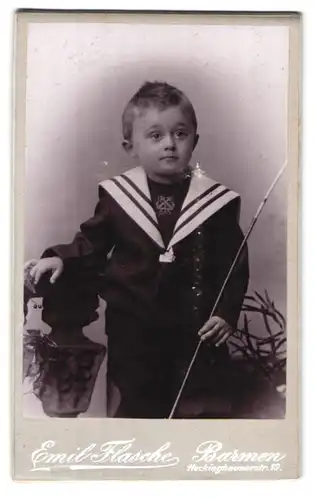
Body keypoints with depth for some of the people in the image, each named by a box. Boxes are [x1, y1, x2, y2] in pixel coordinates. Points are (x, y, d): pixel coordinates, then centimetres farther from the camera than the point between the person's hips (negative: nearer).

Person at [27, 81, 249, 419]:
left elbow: (234, 263, -2)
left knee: (202, 408, 13)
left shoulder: (215, 200, -7)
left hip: (195, 327, 0)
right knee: (132, 406, 16)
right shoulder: (117, 195, -6)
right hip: (132, 327, 1)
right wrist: (60, 258, -9)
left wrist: (226, 312, -10)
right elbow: (92, 241, 7)